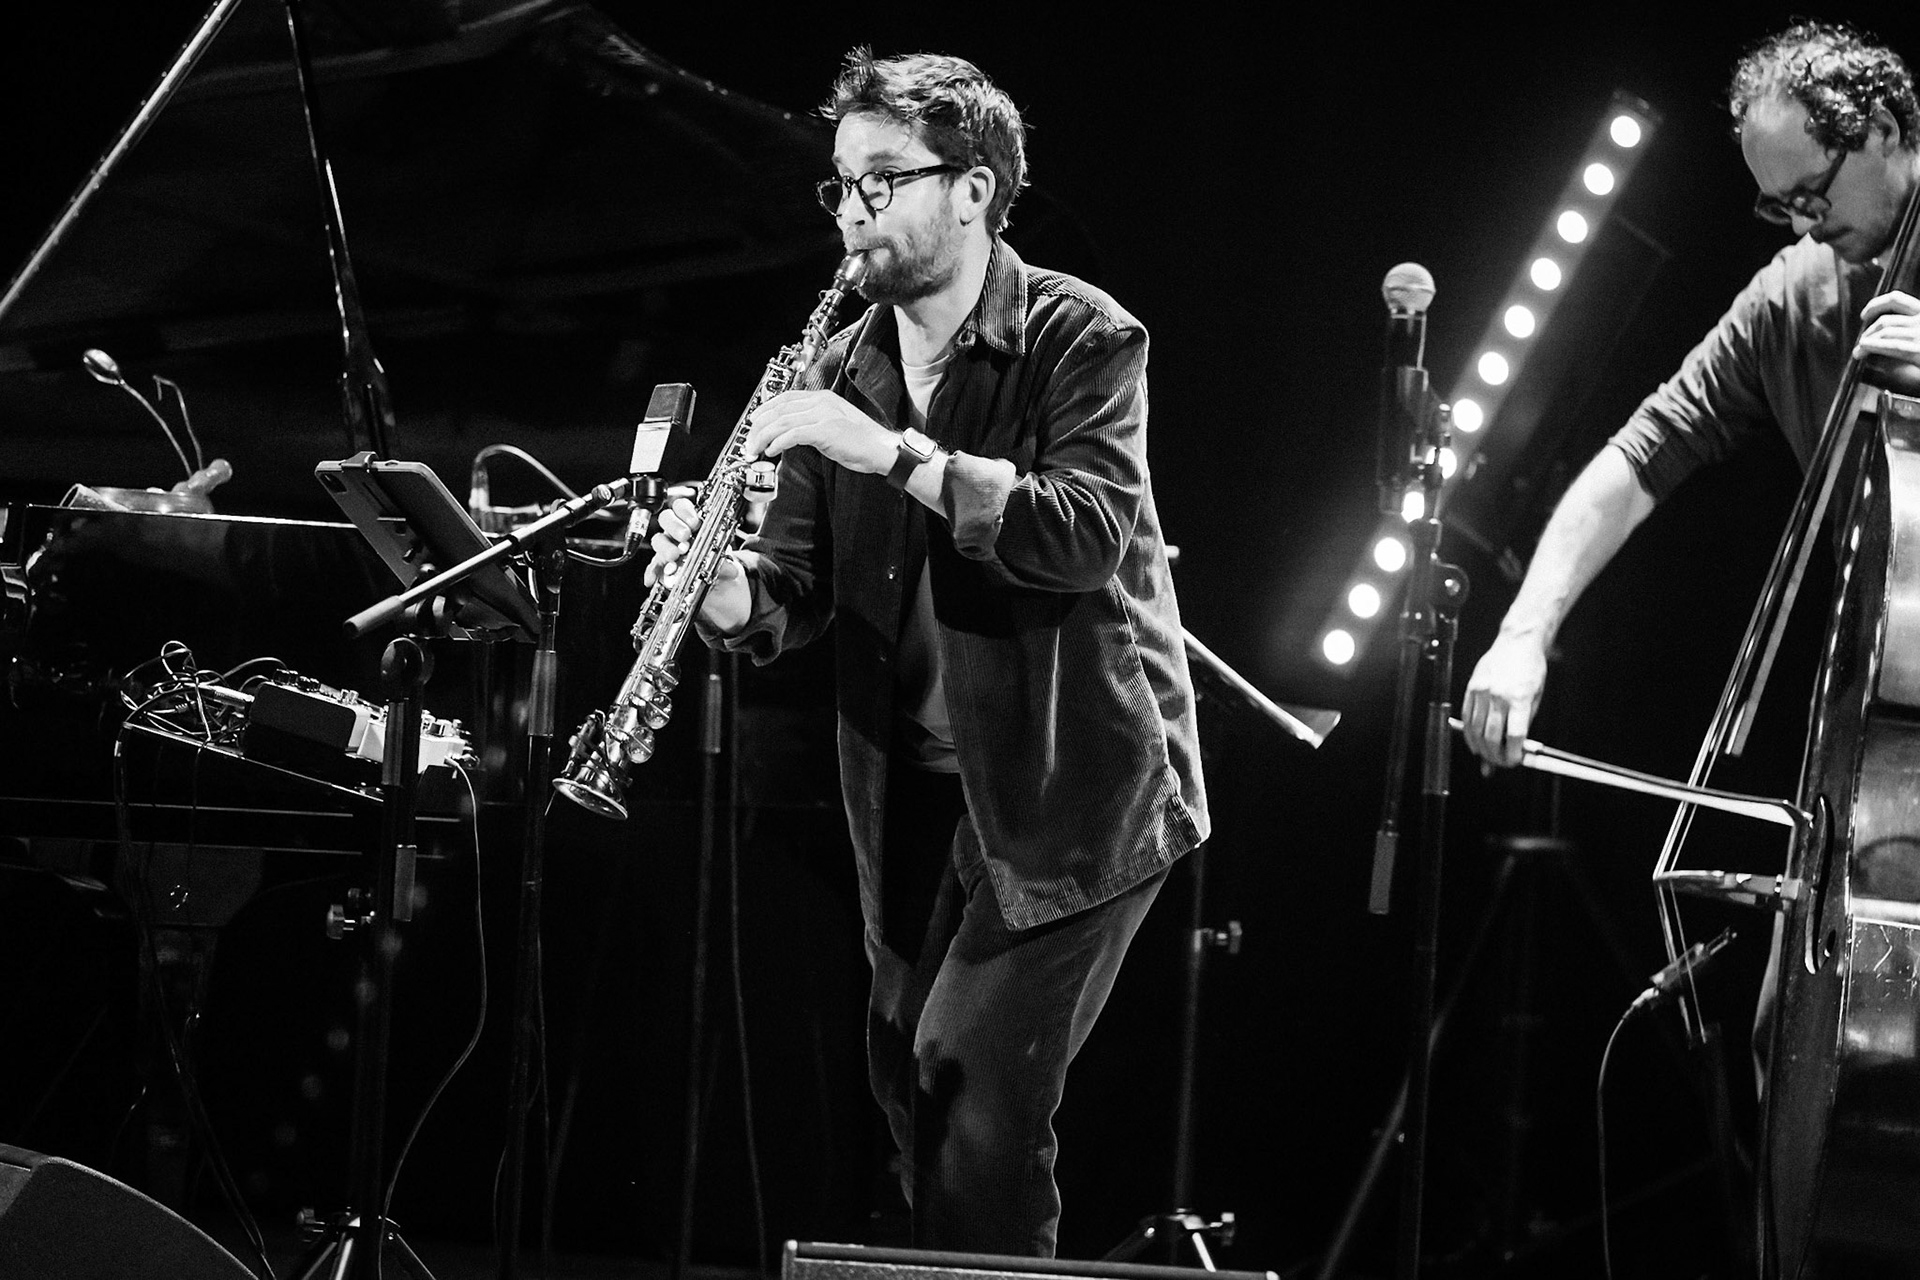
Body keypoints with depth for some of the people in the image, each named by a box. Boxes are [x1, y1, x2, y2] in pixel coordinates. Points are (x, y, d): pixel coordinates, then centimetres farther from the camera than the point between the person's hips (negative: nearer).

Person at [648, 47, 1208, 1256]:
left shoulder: (1082, 338, -11)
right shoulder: (848, 368, 5)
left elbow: (1088, 533, -27)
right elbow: (792, 592, 2)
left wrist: (894, 452, -31)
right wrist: (726, 588, -21)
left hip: (1070, 788, -6)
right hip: (922, 785, 6)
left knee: (970, 1074, -15)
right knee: (912, 1079, 11)